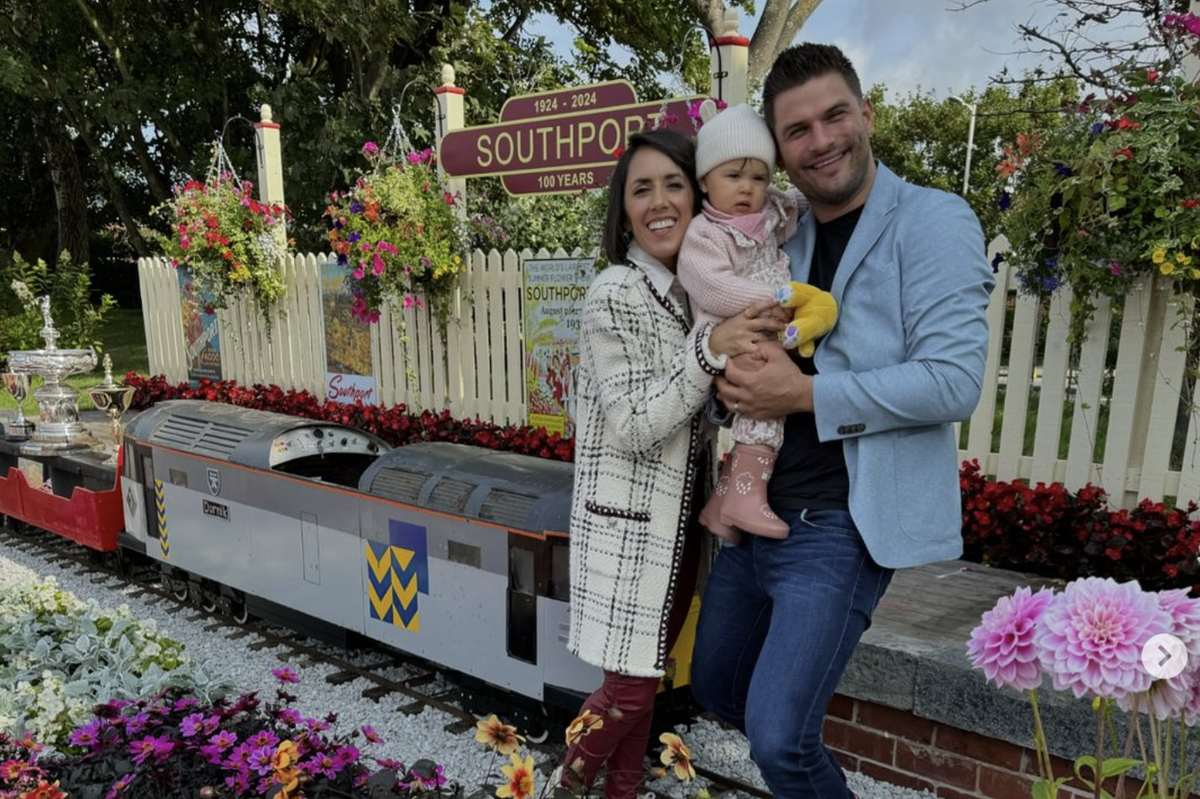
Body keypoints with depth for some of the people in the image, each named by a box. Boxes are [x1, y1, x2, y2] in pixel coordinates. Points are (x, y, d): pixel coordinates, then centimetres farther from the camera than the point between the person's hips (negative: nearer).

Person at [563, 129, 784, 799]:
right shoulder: (615, 295, -16)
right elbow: (631, 426, -20)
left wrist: (751, 347, -1)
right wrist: (710, 350, -28)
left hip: (682, 516, 6)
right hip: (631, 521, -6)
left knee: (648, 677, 18)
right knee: (630, 684, 4)